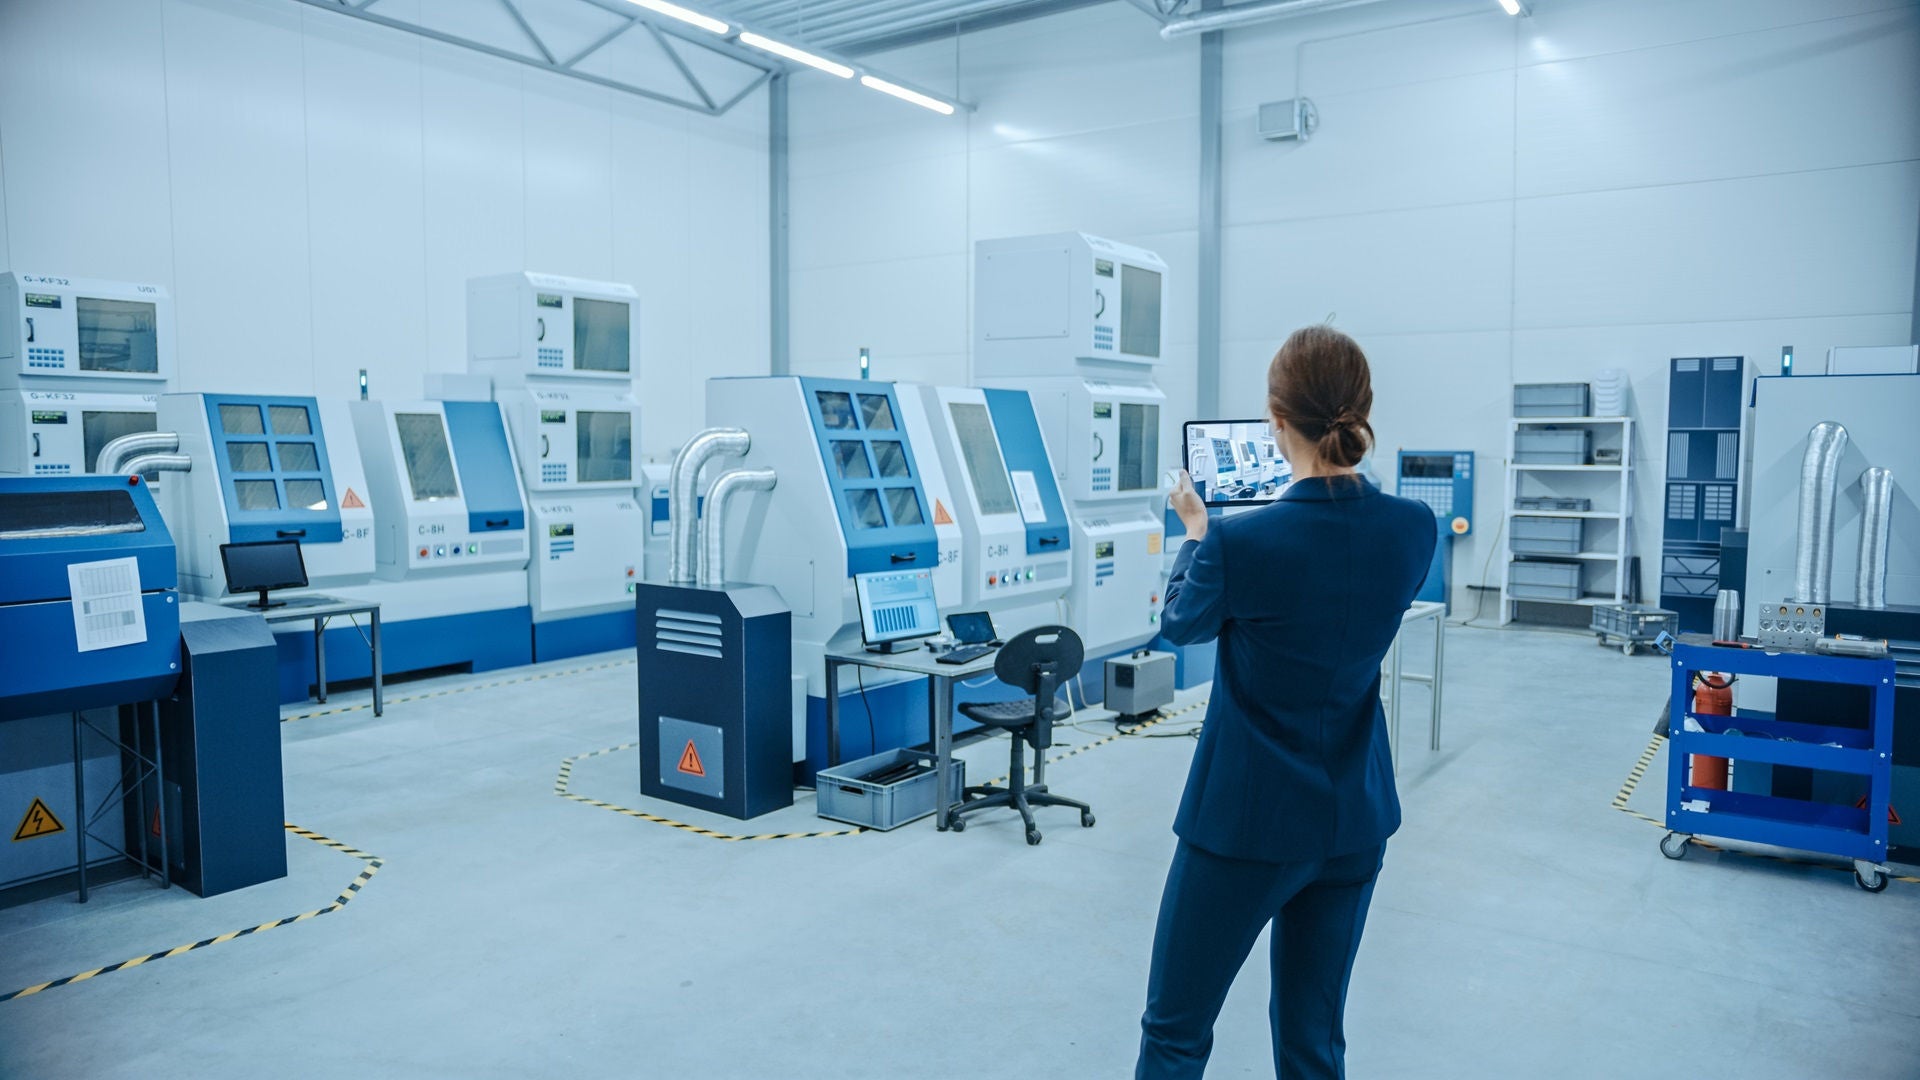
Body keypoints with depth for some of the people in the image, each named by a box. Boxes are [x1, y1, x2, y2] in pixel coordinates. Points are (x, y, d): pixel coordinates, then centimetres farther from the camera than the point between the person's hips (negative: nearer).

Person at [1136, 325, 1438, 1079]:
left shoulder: (1241, 541, -22)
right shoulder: (1413, 529, -8)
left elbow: (1180, 624, 0)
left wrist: (1197, 533, 17)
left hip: (1248, 817, -5)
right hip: (1354, 818, 5)